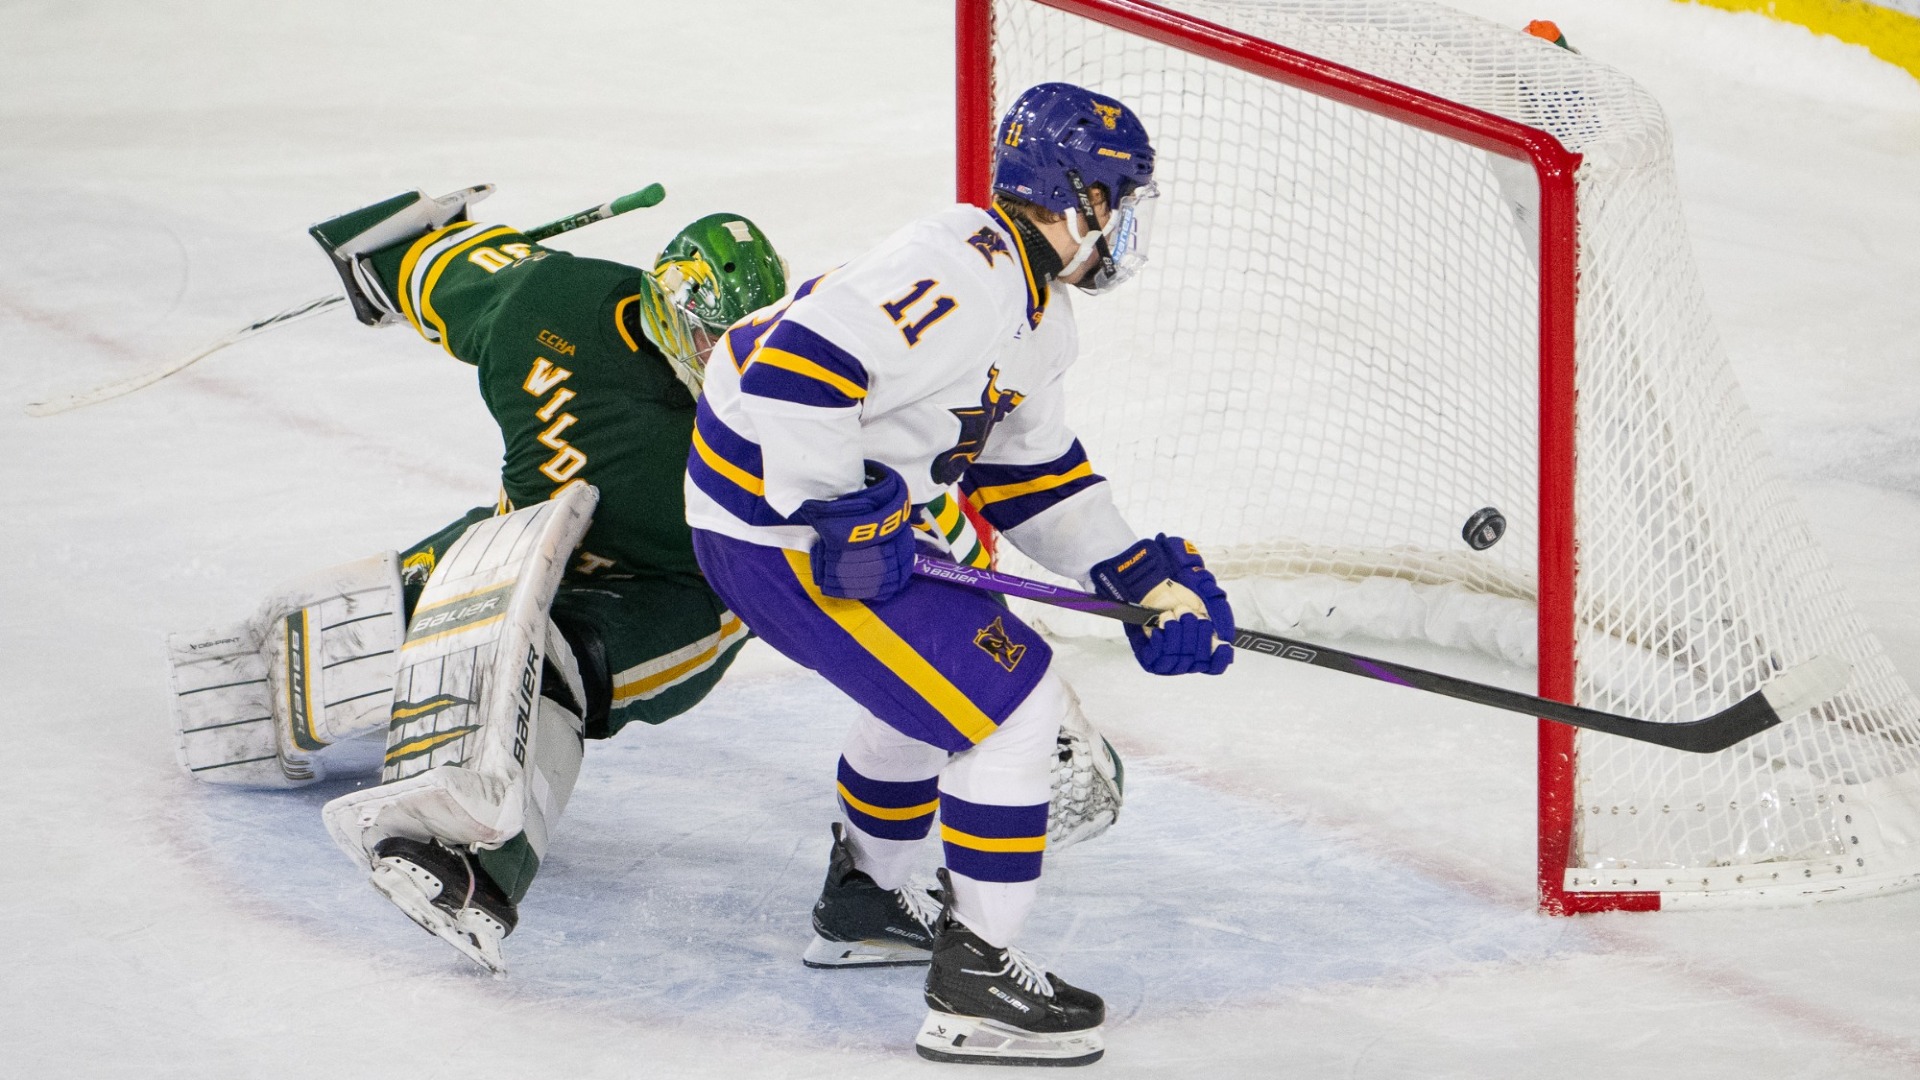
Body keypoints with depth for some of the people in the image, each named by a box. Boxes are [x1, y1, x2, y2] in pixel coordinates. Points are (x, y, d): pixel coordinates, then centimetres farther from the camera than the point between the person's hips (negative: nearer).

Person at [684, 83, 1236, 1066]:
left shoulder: (1033, 305, 12)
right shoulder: (963, 275, -23)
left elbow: (1032, 474, 19)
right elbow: (797, 362, -31)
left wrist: (1147, 579, 12)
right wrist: (838, 516, -26)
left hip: (845, 509, 11)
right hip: (774, 527, -11)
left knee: (943, 682, 29)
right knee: (1010, 700, -10)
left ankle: (857, 901, 47)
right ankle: (971, 983, -4)